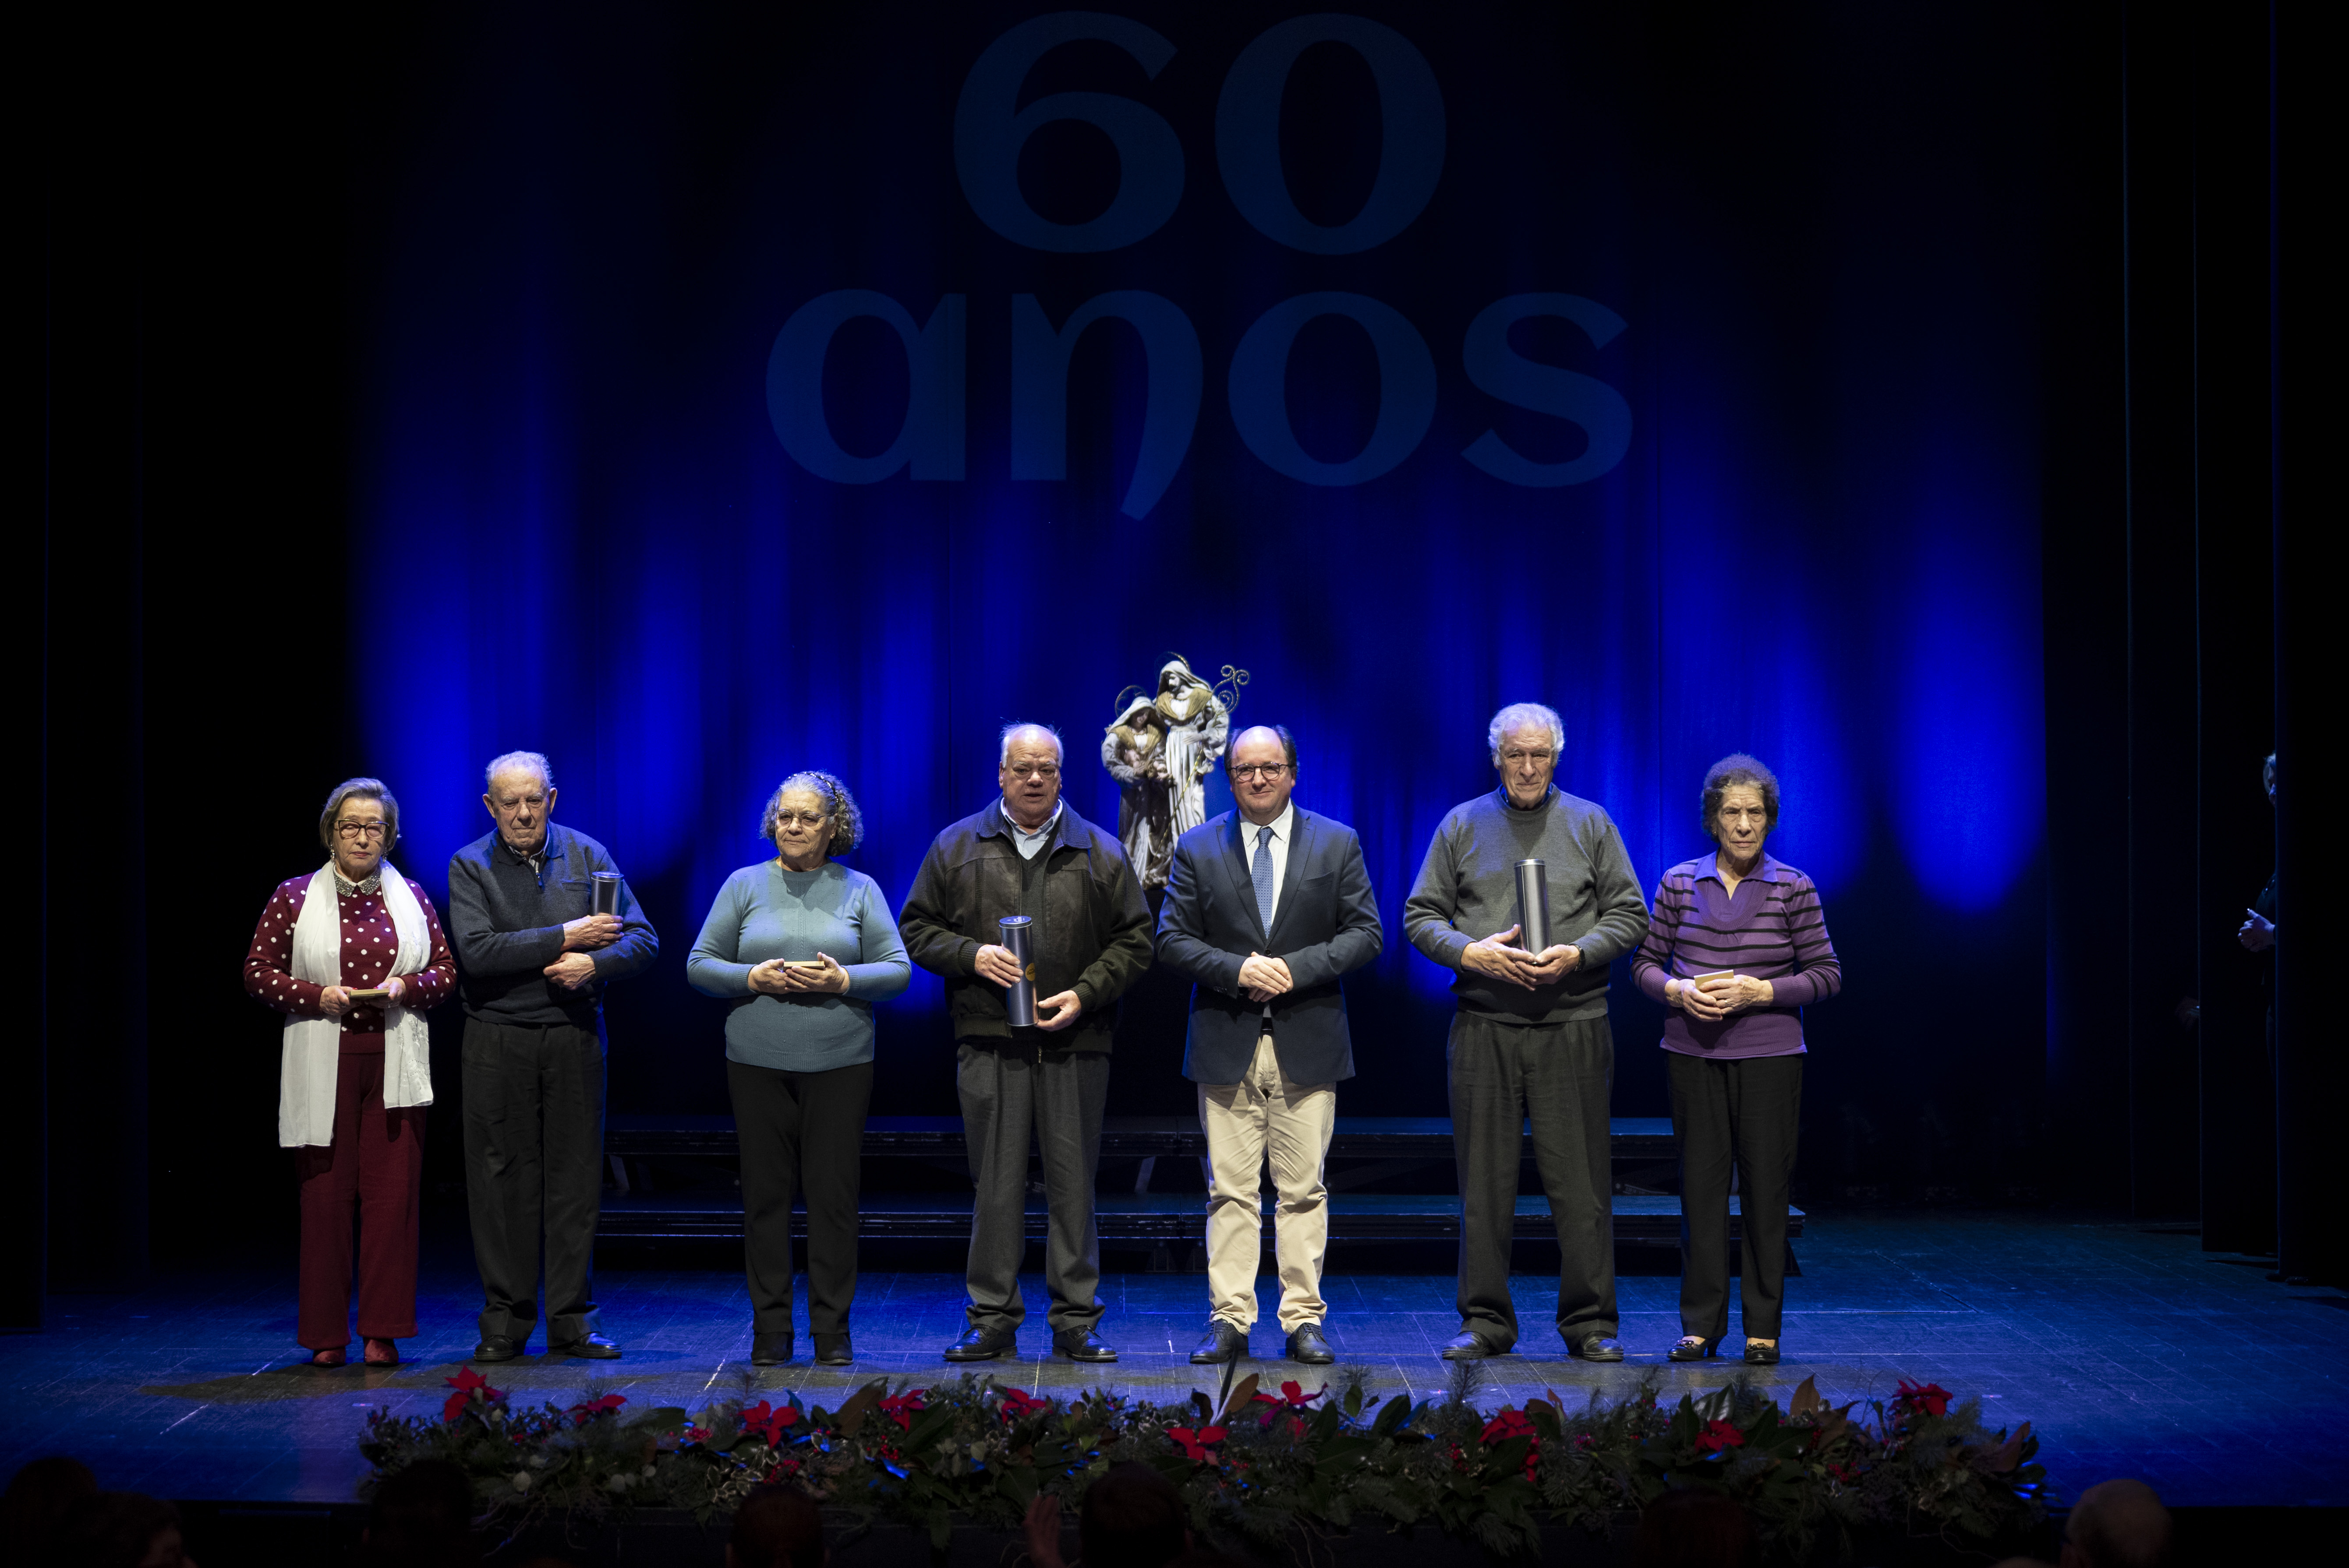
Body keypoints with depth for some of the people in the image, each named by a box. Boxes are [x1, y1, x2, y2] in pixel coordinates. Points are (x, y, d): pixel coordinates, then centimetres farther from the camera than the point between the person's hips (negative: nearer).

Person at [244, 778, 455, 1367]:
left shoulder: (412, 897, 11)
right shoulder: (294, 897, 5)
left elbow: (447, 971, 14)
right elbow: (257, 971, 5)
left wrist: (406, 986, -7)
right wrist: (314, 996, -10)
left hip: (394, 1066, 1)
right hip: (323, 1067, -1)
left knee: (392, 1193, -4)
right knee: (325, 1193, -1)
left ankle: (383, 1332, 2)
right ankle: (325, 1335, 6)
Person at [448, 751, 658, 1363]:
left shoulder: (588, 856, 7)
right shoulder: (470, 866, 1)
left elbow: (642, 939, 4)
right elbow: (477, 952, -14)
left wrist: (594, 963, -16)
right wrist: (564, 937, -16)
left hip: (575, 1036, 2)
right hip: (498, 1039, -2)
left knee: (575, 1176, 3)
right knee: (502, 1180, 0)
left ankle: (573, 1322, 10)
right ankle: (505, 1323, 9)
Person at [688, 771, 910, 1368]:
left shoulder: (859, 890, 8)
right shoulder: (745, 886, 8)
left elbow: (897, 970, 5)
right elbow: (700, 965, 7)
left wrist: (843, 980, -13)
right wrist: (754, 978, -11)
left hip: (840, 1063, 0)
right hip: (757, 1062, 1)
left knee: (834, 1193, -1)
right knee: (765, 1193, 2)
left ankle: (832, 1330, 8)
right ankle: (770, 1330, 10)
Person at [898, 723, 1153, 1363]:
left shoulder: (1100, 852, 9)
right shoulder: (957, 847, 9)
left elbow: (1133, 941, 8)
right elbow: (917, 929, 10)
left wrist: (1084, 994, -6)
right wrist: (972, 955, -7)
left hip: (1075, 1044, 0)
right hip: (988, 1041, 0)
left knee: (1073, 1182, 3)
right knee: (996, 1182, 2)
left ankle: (1076, 1321, 10)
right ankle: (993, 1319, 9)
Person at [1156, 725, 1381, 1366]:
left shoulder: (1338, 844, 7)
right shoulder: (1197, 848, 7)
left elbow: (1363, 933, 2)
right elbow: (1173, 938, 3)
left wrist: (1296, 968, -12)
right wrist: (1237, 970, -13)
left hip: (1307, 1043, 0)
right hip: (1226, 1043, 0)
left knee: (1304, 1190, 2)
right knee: (1230, 1191, 1)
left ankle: (1303, 1320, 7)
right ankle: (1229, 1319, 6)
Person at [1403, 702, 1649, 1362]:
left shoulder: (1590, 825, 9)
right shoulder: (1463, 825, 10)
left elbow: (1629, 915, 7)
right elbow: (1421, 915, 8)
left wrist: (1578, 954, -11)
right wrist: (1469, 952, -10)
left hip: (1572, 1026, -1)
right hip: (1484, 1025, 1)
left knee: (1579, 1178, -1)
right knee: (1485, 1178, 3)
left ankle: (1590, 1321, 8)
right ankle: (1485, 1320, 12)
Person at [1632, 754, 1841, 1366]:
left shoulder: (1793, 889, 0)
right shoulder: (1679, 884, 4)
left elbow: (1827, 974, 1)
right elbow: (1646, 964, 9)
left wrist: (1760, 991, -13)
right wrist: (1679, 991, -11)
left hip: (1769, 1055, -1)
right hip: (1693, 1053, 1)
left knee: (1766, 1184, 0)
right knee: (1701, 1182, 4)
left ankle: (1763, 1327, 11)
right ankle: (1701, 1326, 12)